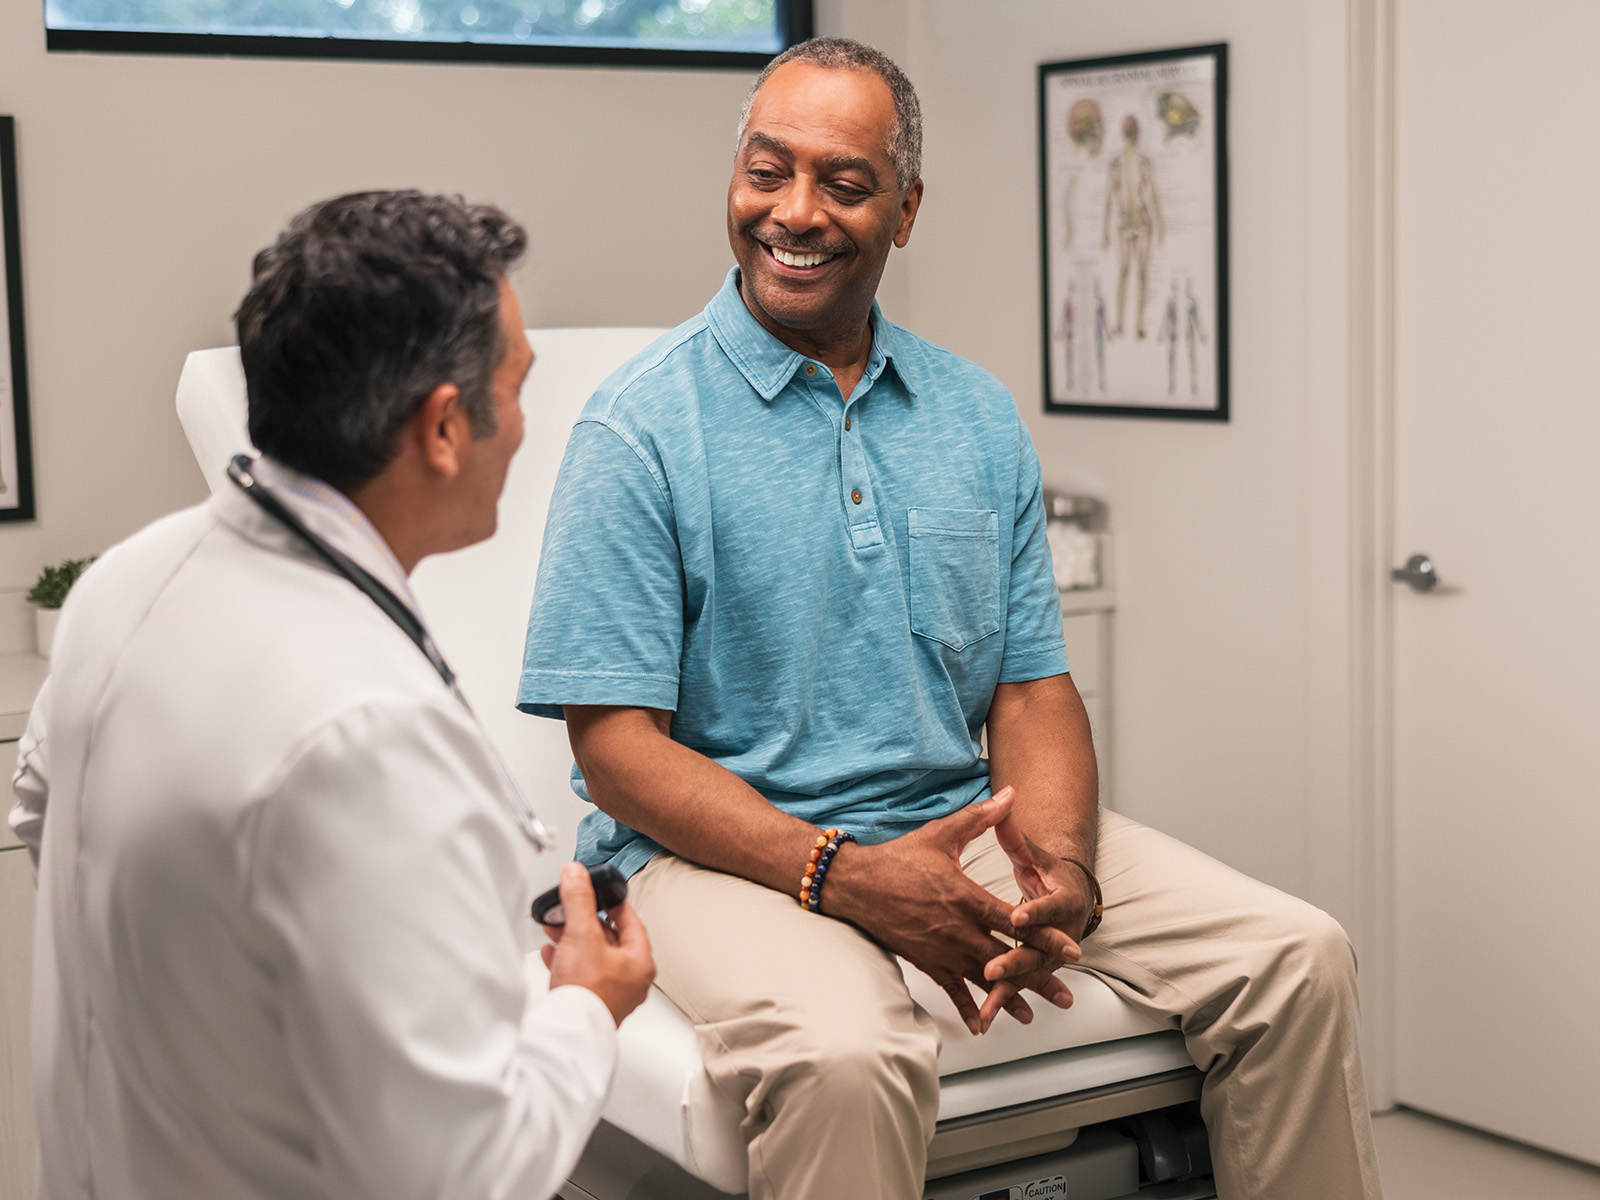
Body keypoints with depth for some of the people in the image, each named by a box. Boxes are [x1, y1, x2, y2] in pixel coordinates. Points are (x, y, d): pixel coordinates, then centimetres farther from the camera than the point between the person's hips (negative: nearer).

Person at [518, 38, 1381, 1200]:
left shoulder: (980, 418, 10)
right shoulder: (641, 429, -7)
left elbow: (1032, 688, 8)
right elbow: (620, 748, -11)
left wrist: (1061, 868, -14)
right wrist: (843, 876, -24)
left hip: (961, 821, 5)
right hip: (733, 845, -5)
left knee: (1299, 960, -9)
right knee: (845, 1056, -37)